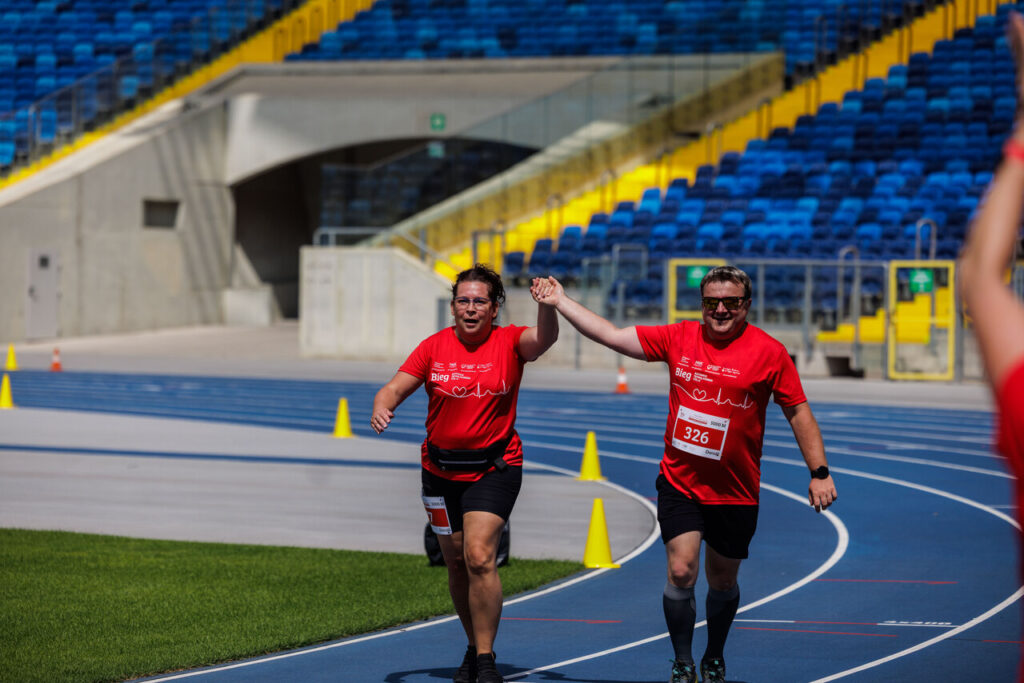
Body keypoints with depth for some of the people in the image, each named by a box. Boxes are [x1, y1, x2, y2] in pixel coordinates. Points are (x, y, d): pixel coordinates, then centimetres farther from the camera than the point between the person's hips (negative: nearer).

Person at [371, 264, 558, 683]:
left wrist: (546, 305, -47)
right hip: (441, 471, 4)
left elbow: (544, 338, -27)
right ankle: (475, 647, 32)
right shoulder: (434, 347, -1)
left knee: (479, 557, -19)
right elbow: (396, 388, -4)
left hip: (494, 468, -3)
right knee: (457, 565, 12)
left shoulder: (509, 343, -7)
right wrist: (381, 408, -26)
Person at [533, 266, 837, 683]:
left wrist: (819, 472, -8)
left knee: (722, 580, 12)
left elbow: (798, 413, -3)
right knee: (681, 571, -11)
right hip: (679, 481, 1)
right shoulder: (679, 338, 0)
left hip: (734, 492, -1)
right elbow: (612, 336, 4)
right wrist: (560, 303, 1)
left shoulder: (769, 352, -7)